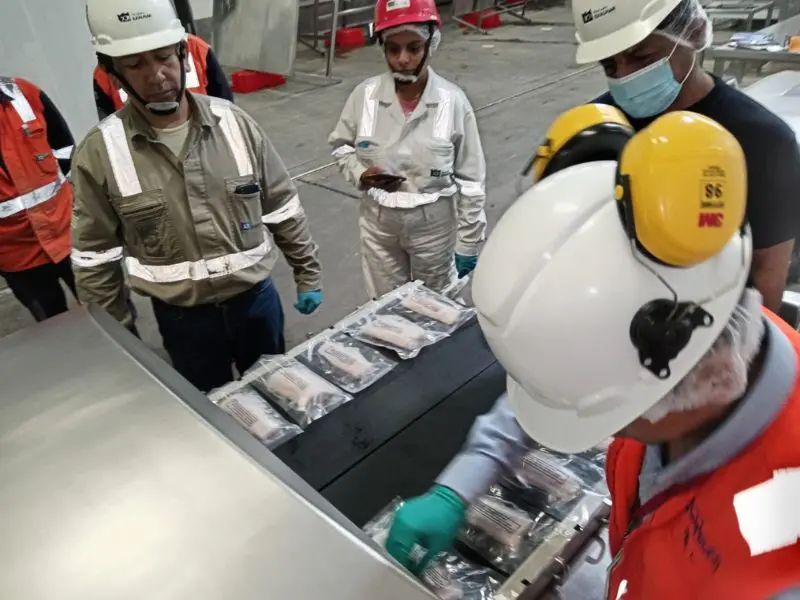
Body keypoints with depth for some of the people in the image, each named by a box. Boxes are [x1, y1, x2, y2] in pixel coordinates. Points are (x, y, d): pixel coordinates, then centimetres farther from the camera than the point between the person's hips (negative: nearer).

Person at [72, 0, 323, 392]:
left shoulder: (235, 123, -8)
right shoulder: (100, 152, -11)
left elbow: (284, 209, 1)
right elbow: (95, 257, -4)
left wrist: (307, 275, 4)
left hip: (256, 298, 2)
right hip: (182, 317, -1)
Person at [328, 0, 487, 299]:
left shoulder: (452, 101, -15)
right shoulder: (365, 94, -10)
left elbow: (471, 179, -8)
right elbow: (340, 145, 8)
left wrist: (468, 242, -5)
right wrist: (359, 173, -14)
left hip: (434, 225, -1)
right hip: (379, 224, 2)